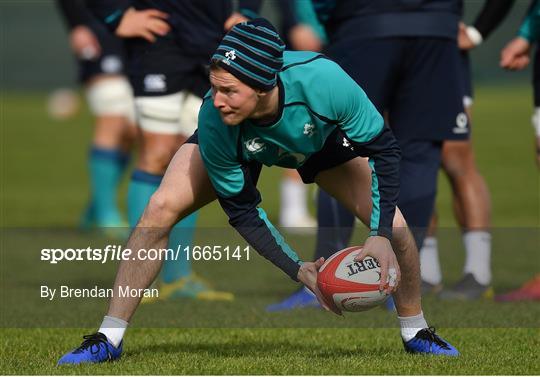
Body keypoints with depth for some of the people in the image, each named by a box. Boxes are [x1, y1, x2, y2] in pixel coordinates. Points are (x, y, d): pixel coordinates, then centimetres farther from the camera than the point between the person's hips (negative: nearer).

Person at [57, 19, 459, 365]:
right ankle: (109, 339, -10)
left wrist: (381, 236, -35)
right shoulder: (214, 124, -40)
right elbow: (242, 210, -25)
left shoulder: (323, 81, -45)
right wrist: (297, 269, -33)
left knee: (393, 225, -14)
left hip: (322, 137, 1)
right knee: (161, 209, -21)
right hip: (241, 146, -1)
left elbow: (384, 149, -28)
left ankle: (416, 331, 15)